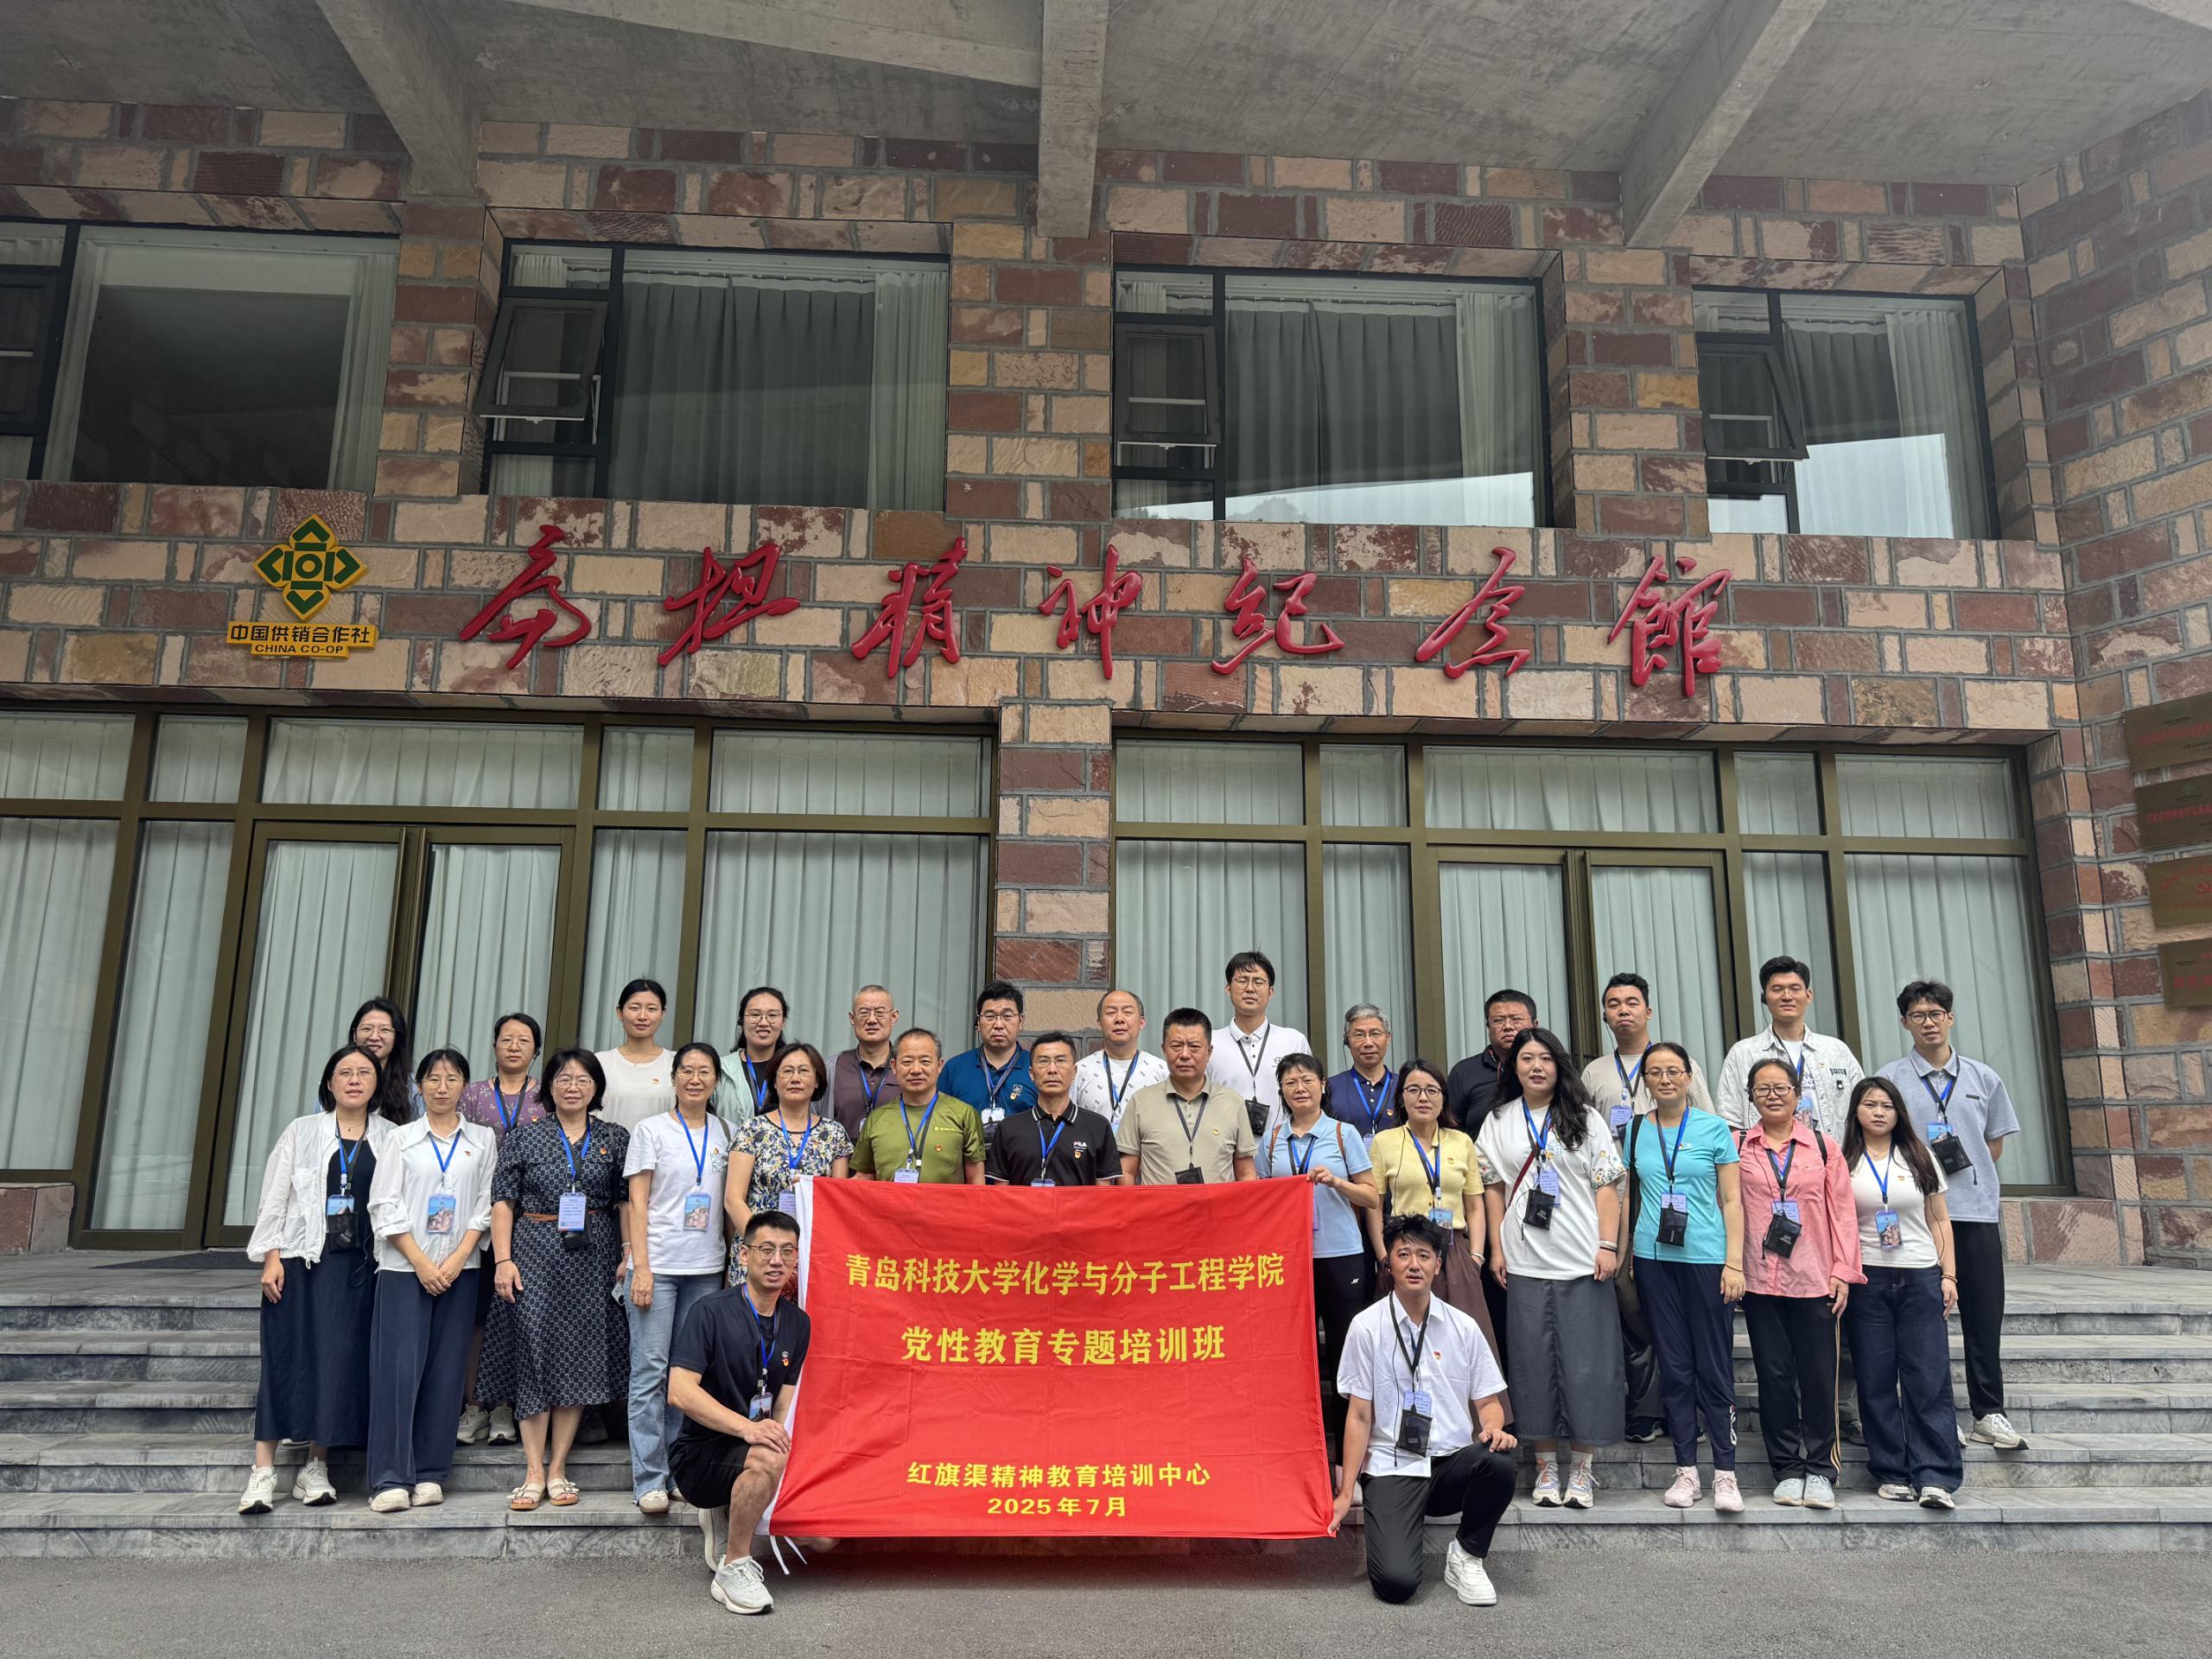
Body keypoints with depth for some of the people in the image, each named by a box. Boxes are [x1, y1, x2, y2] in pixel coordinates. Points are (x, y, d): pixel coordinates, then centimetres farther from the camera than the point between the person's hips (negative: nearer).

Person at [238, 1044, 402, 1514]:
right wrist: (271, 1257, -4)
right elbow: (274, 1197, 5)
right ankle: (264, 1471, 3)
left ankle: (316, 1467, 10)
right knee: (286, 1359, -2)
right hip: (301, 1260, -1)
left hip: (358, 1264, 1)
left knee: (341, 1361, 0)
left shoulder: (391, 1139, 8)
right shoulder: (302, 1132, 7)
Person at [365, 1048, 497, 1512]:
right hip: (404, 1268, -1)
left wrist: (457, 1259, -8)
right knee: (399, 1368, -7)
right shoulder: (402, 1138, 6)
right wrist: (421, 1261, -9)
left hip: (458, 1270, 1)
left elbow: (486, 1206, 4)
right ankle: (391, 1478, -3)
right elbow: (385, 1206, 0)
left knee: (445, 1371, 2)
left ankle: (430, 1474, 10)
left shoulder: (483, 1140, 8)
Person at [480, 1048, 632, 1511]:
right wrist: (503, 1259, -7)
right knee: (534, 1352, -3)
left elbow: (626, 1202, 7)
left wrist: (629, 1257, -1)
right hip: (536, 1255, -1)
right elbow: (504, 1202, 2)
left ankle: (558, 1468, 12)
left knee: (580, 1356, 2)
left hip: (592, 1259, 1)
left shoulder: (615, 1139, 7)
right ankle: (534, 1472, 4)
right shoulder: (525, 1137, 4)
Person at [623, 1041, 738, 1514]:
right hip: (659, 1263, -3)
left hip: (706, 1267, 4)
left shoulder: (724, 1133, 10)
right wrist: (641, 1267, -10)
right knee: (651, 1369, -4)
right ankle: (649, 1480, 0)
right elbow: (637, 1202, -3)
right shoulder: (652, 1131, 0)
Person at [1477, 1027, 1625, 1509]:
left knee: (1586, 1362, 0)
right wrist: (1497, 1249, 4)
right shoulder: (1499, 1121, 9)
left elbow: (1607, 1184, 2)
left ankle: (1581, 1468, 11)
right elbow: (1492, 1186, 10)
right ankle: (1546, 1465, 15)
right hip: (1524, 1263, 1)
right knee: (1533, 1364, 3)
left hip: (1583, 1262, -1)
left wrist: (1608, 1245, -6)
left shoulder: (1584, 1117, 5)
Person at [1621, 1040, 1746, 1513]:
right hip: (1654, 1260, 2)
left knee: (1715, 1368, 0)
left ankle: (1725, 1473, 9)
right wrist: (1616, 1254, 10)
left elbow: (1731, 1201, 1)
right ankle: (1686, 1470, 15)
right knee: (1674, 1368, 7)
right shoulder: (1635, 1131, 7)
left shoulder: (1714, 1129, 1)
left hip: (1707, 1258, -2)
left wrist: (1734, 1262, -6)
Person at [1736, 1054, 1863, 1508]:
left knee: (1818, 1375, 2)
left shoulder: (1823, 1147, 6)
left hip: (1814, 1280, 0)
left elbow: (1843, 1211, 6)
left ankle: (1820, 1469, 15)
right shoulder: (1737, 1147, 5)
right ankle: (1788, 1470, 15)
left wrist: (1844, 1271, 0)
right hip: (1759, 1279, 0)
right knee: (1774, 1374, 4)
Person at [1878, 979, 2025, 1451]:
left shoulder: (1983, 1078, 10)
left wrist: (1969, 1173, 8)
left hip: (1977, 1210, 2)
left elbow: (1995, 1143, 17)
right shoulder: (1889, 1080, 1)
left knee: (1985, 1315, 5)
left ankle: (1989, 1414, 15)